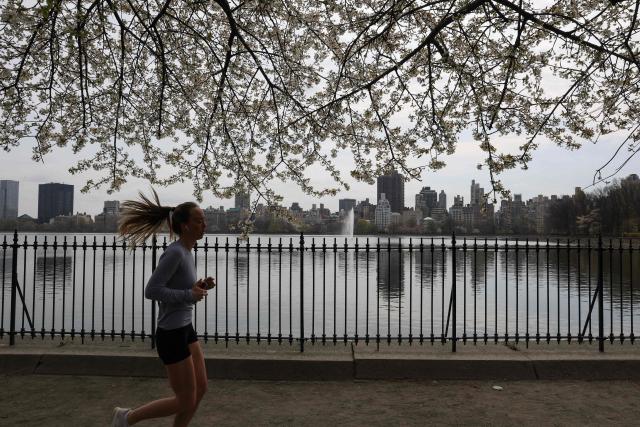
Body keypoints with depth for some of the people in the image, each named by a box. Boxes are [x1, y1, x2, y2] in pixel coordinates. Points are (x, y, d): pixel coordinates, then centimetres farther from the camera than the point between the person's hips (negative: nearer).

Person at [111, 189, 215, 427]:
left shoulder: (186, 252, 7)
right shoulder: (175, 252, -20)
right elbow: (151, 291, -23)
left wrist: (199, 288, 1)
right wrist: (190, 295, -18)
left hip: (185, 330, 9)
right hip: (171, 336, -9)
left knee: (201, 389, 14)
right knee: (185, 402, 4)